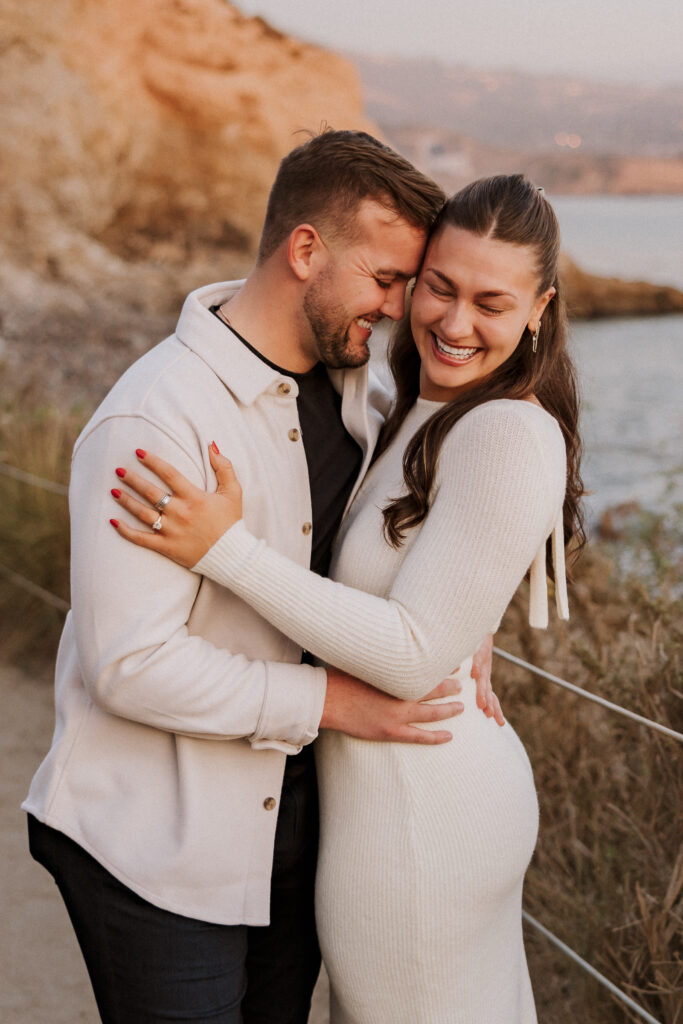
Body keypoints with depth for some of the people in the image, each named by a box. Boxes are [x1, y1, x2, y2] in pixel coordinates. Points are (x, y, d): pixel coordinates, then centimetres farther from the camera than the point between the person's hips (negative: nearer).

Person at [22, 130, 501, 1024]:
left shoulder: (351, 388, 2)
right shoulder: (153, 422, -23)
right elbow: (132, 665, -27)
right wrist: (330, 701, -21)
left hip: (293, 817, 8)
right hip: (157, 854, -7)